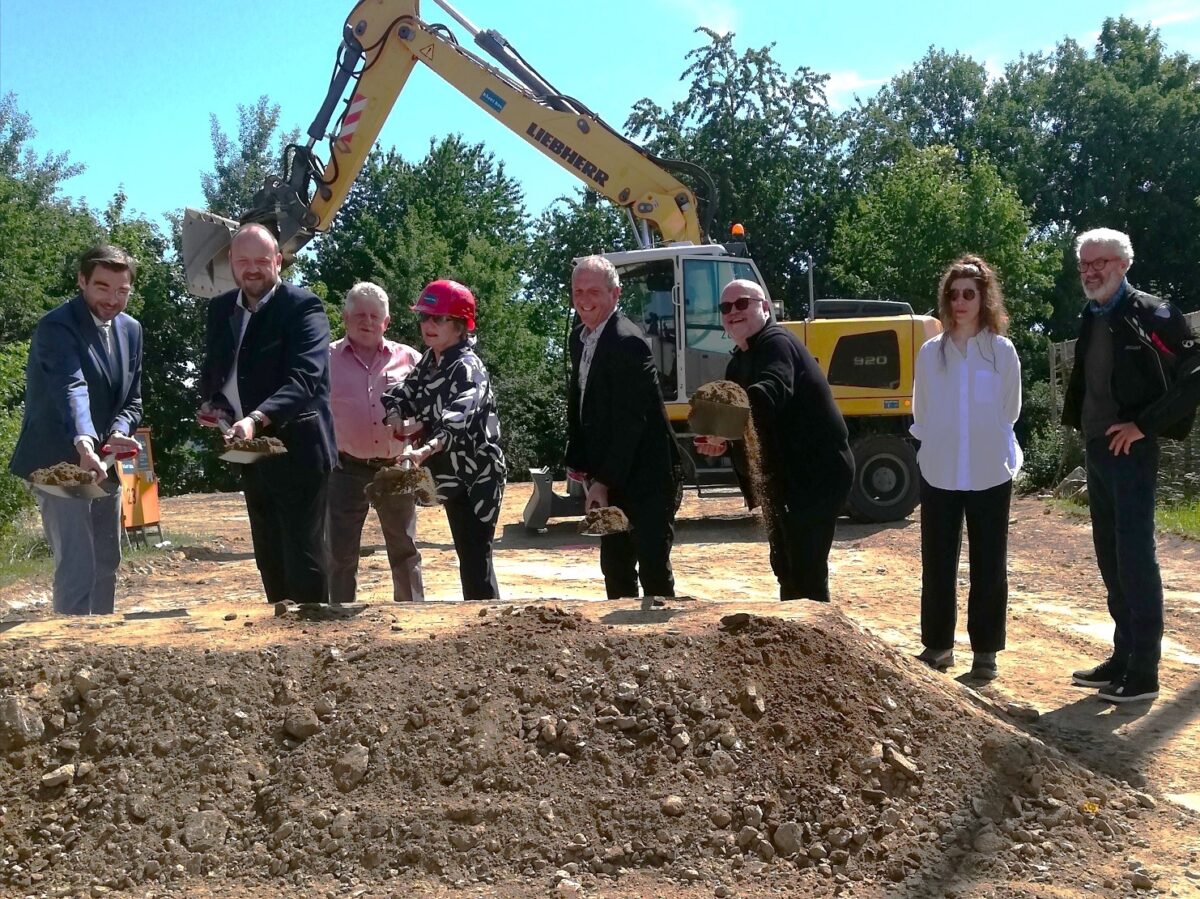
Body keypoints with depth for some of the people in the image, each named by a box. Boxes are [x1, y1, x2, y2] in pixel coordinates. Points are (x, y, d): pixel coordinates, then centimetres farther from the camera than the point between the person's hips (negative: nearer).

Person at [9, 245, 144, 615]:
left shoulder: (131, 329, 5)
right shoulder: (56, 326, -18)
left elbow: (132, 399, 7)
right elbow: (70, 388, -36)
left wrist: (119, 432, -15)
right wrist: (83, 441, -53)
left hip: (104, 465, 8)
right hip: (61, 463, -8)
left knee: (106, 565, 17)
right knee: (77, 568, -13)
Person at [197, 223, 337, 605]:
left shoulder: (303, 306, -12)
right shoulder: (221, 308, 9)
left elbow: (305, 378, -24)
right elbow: (212, 369, 18)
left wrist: (256, 419, -38)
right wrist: (212, 403, -5)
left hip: (296, 450, -7)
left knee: (304, 559, -3)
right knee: (269, 559, 16)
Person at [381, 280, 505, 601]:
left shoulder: (468, 369, -20)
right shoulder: (429, 361, 6)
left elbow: (458, 422, -37)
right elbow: (402, 394, 8)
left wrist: (424, 451, -54)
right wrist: (397, 419, -16)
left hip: (477, 478, -8)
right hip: (452, 477, 8)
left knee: (476, 561, -8)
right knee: (467, 556, 16)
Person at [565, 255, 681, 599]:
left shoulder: (627, 341, -19)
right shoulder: (580, 337, 9)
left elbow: (629, 421, -21)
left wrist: (604, 480, -19)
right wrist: (578, 463, 10)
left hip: (645, 479, -9)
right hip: (608, 477, 9)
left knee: (653, 571, -6)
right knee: (615, 570, 15)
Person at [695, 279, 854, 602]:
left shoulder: (776, 344, -16)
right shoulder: (741, 359, 15)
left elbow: (770, 392, -38)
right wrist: (721, 440, -10)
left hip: (817, 472, -10)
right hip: (787, 477, 10)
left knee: (806, 571, -11)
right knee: (785, 565, 19)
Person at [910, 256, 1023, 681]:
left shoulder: (1002, 351, -4)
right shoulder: (931, 352, 0)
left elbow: (1008, 412, 6)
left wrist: (984, 445, 11)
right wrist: (941, 446, 11)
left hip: (990, 475, -1)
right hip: (939, 473, 1)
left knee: (989, 567, 5)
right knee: (937, 564, 7)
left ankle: (985, 651, 15)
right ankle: (937, 644, 20)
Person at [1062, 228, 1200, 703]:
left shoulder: (1151, 315, -10)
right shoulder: (1090, 319, 13)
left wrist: (1144, 424, -17)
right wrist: (1081, 426, 12)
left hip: (1130, 451, -8)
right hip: (1097, 449, 8)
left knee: (1135, 556, -7)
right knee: (1110, 556, 12)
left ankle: (1143, 671, -1)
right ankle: (1122, 657, 21)